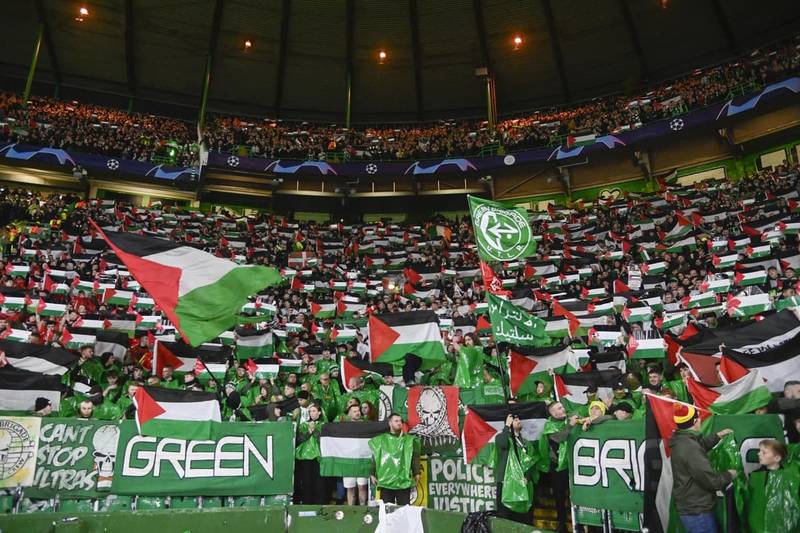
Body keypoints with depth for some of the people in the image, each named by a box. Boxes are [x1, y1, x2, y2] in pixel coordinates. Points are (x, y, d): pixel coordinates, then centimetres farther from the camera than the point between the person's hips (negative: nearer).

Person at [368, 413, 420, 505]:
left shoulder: (409, 440, 3)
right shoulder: (380, 440, 6)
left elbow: (415, 458, -1)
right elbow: (375, 459, 8)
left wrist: (416, 473, -8)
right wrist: (373, 474, 6)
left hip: (403, 481, -1)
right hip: (385, 481, 1)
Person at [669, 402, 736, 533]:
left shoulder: (681, 441, 4)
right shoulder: (689, 447, -28)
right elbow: (710, 480, -25)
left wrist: (718, 436, 30)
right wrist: (729, 475, -6)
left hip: (691, 507, 10)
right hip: (697, 511, -10)